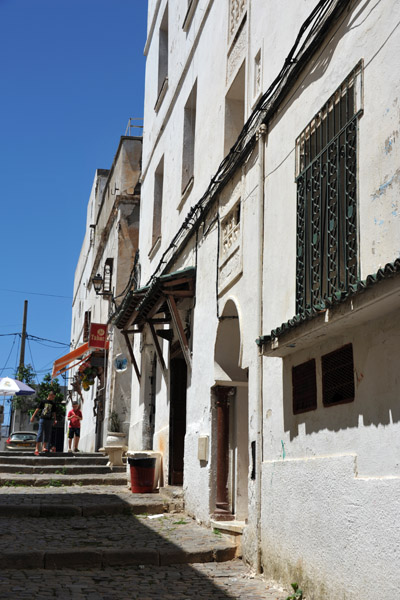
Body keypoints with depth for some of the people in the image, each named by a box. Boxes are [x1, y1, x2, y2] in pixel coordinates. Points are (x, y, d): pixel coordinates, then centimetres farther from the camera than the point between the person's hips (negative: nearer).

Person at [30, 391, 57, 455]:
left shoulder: (53, 404, 11)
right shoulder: (43, 401, 1)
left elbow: (54, 413, 14)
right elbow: (38, 409, 3)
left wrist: (55, 420, 1)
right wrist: (33, 416, 0)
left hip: (49, 420, 4)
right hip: (42, 419, -4)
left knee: (47, 434, 4)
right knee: (40, 433, -8)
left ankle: (44, 447, 13)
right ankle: (37, 448, -8)